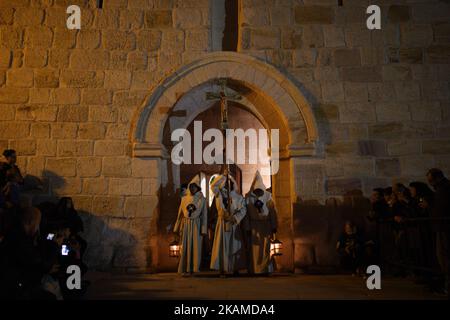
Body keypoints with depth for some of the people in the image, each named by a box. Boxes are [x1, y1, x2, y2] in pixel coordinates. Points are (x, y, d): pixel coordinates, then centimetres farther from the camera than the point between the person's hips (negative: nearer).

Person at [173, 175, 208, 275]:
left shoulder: (202, 199, 2)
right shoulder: (184, 198, 8)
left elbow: (204, 215, -1)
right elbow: (180, 213, 10)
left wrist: (203, 229, -8)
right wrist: (178, 228, 5)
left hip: (196, 225, -1)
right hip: (186, 225, 2)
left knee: (196, 247, -1)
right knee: (185, 247, 0)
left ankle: (195, 268, 7)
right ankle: (185, 269, 5)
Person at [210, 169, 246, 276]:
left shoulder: (238, 197, 5)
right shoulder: (219, 195, 5)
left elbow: (243, 209, -2)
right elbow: (213, 185, -9)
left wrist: (235, 217, -18)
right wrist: (223, 175, -9)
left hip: (234, 224, 0)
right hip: (222, 222, 0)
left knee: (235, 246, 2)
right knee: (222, 245, -2)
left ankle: (235, 268, 8)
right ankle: (222, 269, 0)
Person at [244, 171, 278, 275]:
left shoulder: (268, 196, -1)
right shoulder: (248, 197, -3)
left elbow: (273, 212, 1)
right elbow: (246, 213, -4)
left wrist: (273, 228, -2)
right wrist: (247, 228, -8)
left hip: (266, 226, 1)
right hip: (254, 227, -1)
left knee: (265, 250, 2)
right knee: (255, 250, 0)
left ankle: (266, 270, 10)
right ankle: (255, 270, 7)